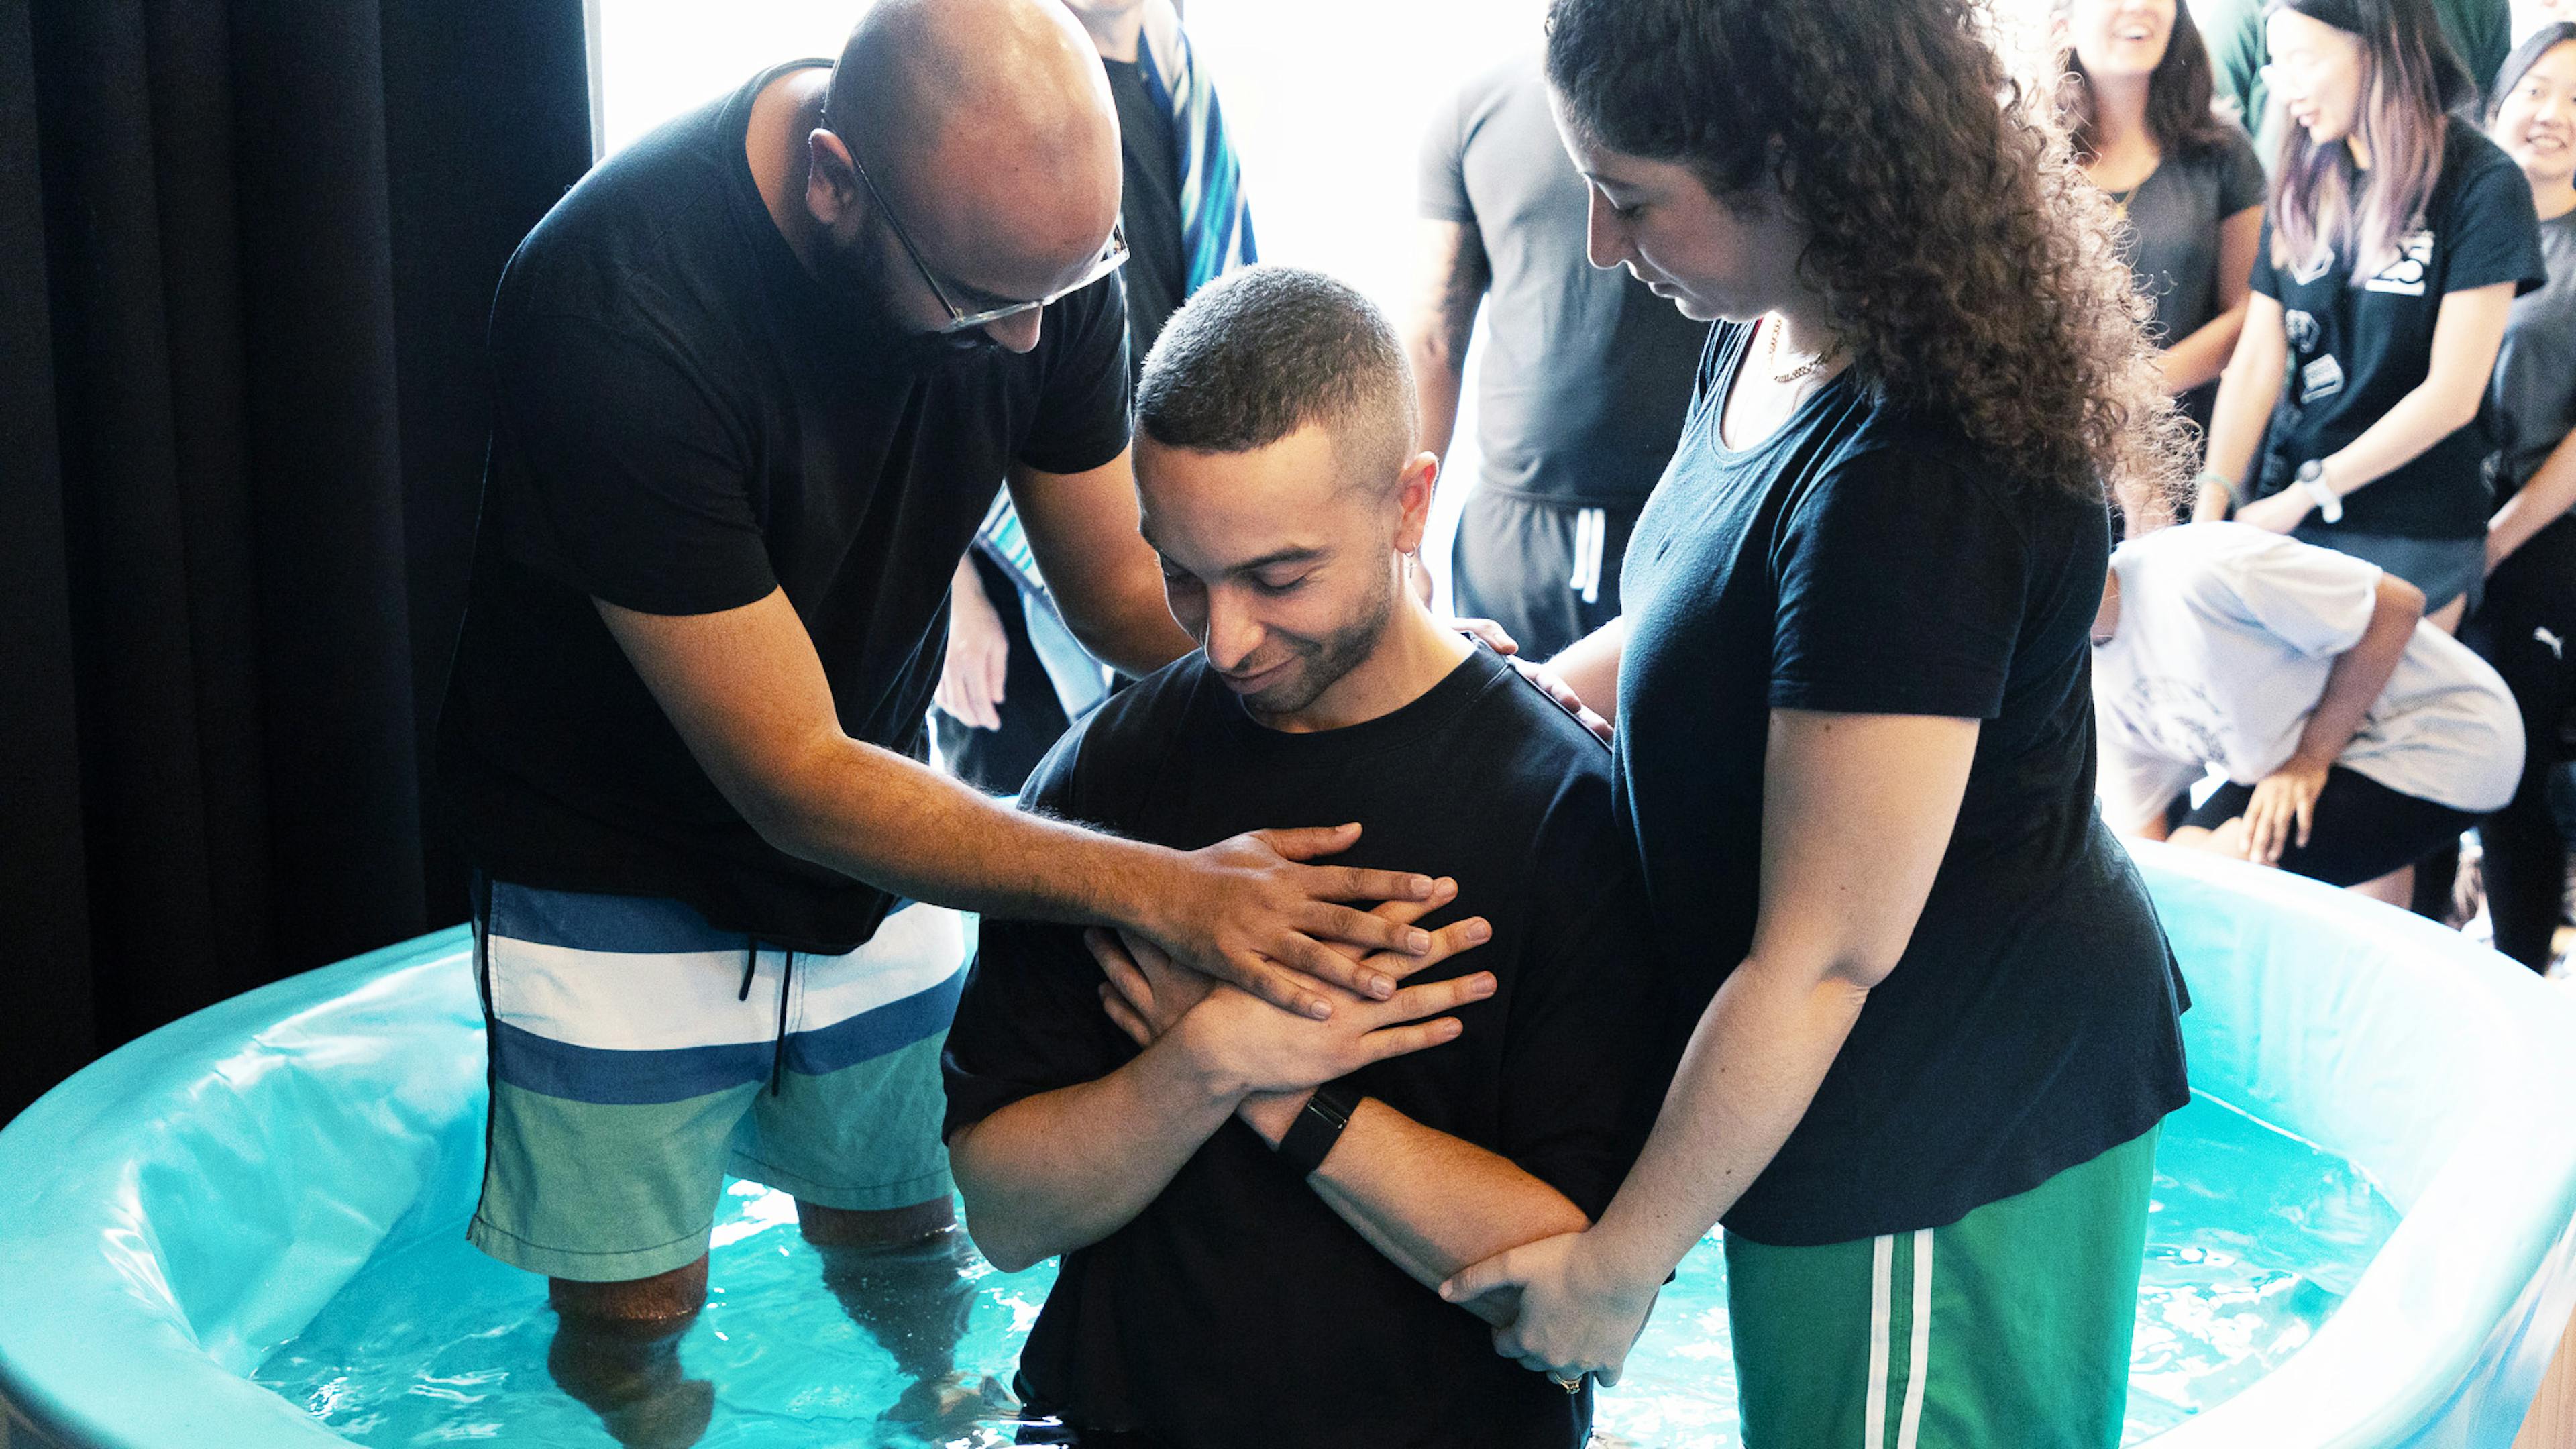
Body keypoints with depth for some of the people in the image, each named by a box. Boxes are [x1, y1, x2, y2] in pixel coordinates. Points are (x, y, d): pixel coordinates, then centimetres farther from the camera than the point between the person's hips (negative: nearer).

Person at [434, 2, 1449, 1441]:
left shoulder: (1034, 223, -18)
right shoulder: (617, 311, -35)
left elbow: (1123, 583, -3)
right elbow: (792, 778, -30)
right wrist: (1160, 889, -37)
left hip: (877, 846, 4)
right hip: (627, 877, -4)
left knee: (907, 1263, 14)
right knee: (633, 1321, 6)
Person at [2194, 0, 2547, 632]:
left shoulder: (2481, 185, -8)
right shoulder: (2302, 184, 8)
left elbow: (2452, 393, -12)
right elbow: (2258, 358, 0)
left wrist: (2307, 495, -13)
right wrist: (2212, 500, -13)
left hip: (2412, 536, -4)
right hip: (2282, 513, 4)